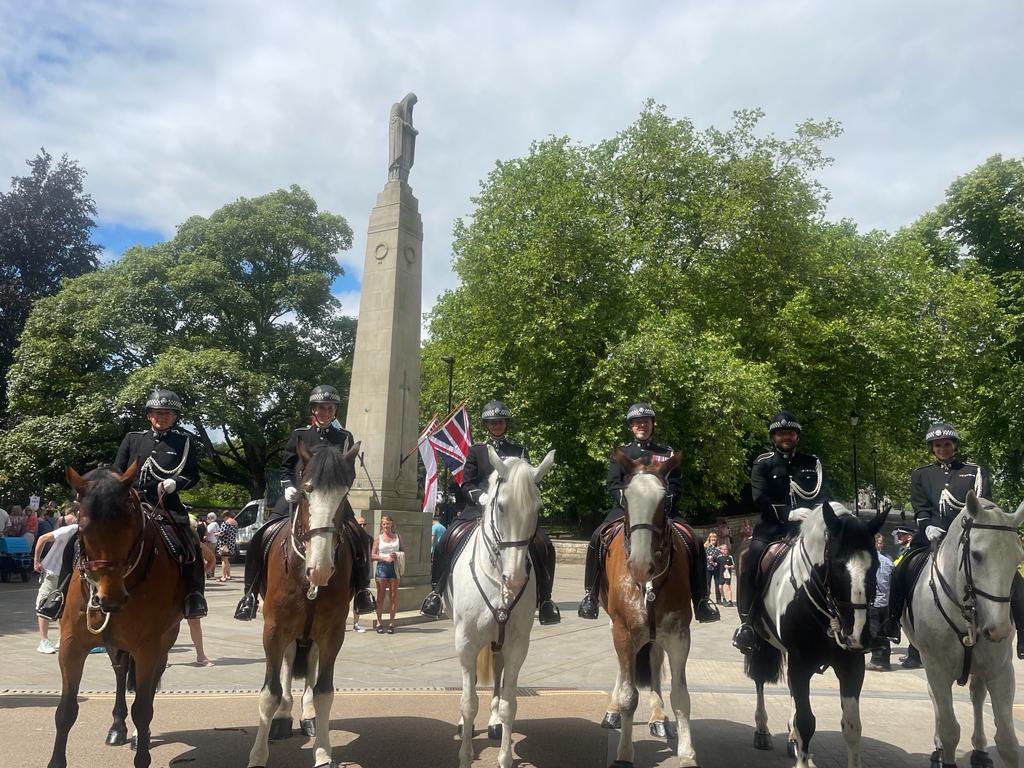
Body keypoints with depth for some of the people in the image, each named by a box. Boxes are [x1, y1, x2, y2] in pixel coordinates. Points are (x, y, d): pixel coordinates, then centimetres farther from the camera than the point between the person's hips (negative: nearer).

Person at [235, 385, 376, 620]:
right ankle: (251, 593, -3)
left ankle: (362, 591, 0)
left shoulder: (345, 437, 10)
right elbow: (286, 467, 11)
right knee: (261, 536, -16)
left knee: (359, 537, -18)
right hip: (297, 495, 0)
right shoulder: (300, 435, 11)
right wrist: (289, 486, -8)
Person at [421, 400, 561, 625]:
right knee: (449, 540, -23)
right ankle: (436, 591, -4)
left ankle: (544, 598, -4)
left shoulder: (519, 451, 15)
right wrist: (482, 496, -12)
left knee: (543, 544, -19)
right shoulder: (475, 451, 13)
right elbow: (466, 484, 8)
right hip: (478, 509, 0)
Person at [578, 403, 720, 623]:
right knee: (598, 537, -26)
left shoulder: (667, 453, 16)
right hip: (626, 508, 0)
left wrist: (664, 502, -10)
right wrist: (626, 500, -13)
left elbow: (676, 484, 8)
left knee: (693, 542, -21)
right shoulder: (620, 453, 14)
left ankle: (701, 600, -9)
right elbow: (613, 483, 6)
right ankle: (591, 594, -12)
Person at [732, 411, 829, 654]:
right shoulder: (763, 464, 7)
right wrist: (789, 513, -19)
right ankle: (746, 622, -12)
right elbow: (760, 499, -6)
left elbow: (821, 496, 4)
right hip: (773, 528, -2)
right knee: (751, 562, -23)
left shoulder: (812, 463, 16)